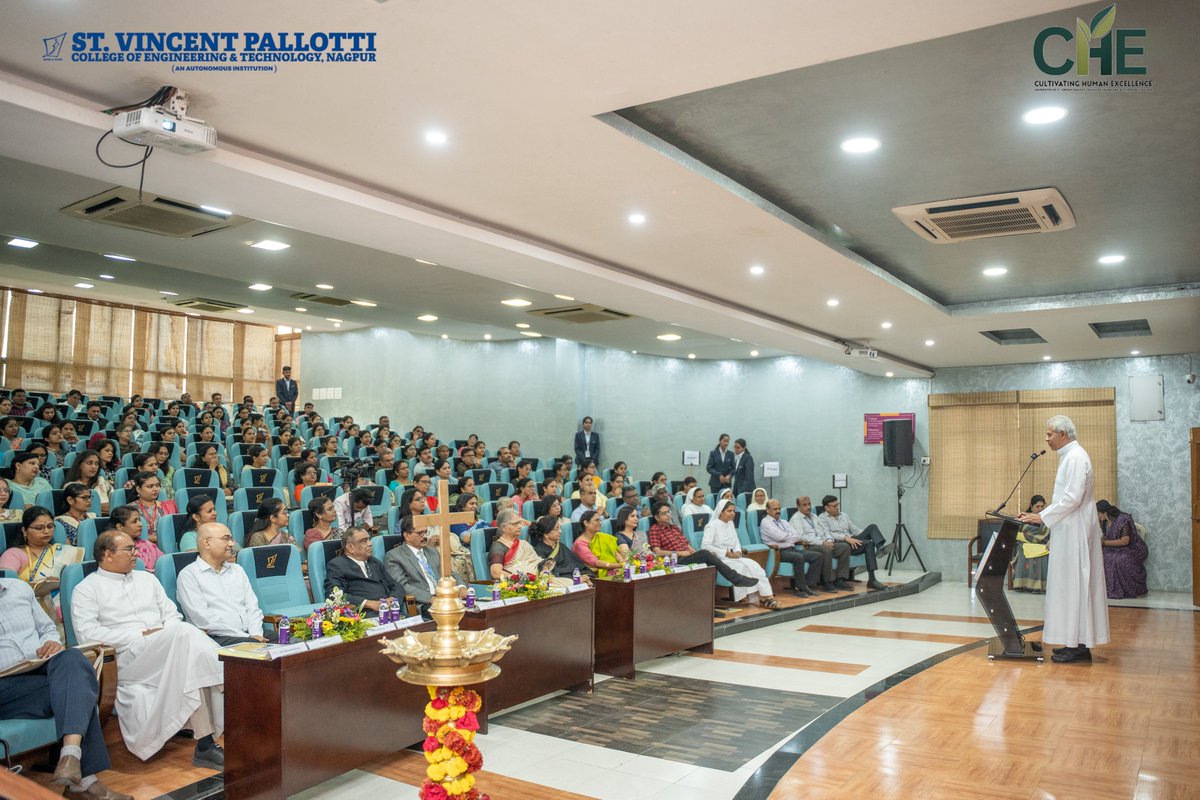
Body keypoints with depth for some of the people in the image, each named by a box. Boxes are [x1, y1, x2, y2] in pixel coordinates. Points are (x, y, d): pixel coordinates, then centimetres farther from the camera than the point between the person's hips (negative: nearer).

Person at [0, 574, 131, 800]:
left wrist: (52, 643, 1)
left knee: (72, 658, -32)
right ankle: (84, 779, -32)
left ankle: (71, 756, -47)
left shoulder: (19, 588, 20)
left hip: (43, 669, 4)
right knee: (76, 689, -30)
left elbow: (48, 629, 25)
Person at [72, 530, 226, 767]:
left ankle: (205, 743, -35)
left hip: (167, 651, 5)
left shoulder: (146, 579, 26)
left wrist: (170, 636, -2)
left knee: (189, 664, -33)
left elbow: (172, 615, 22)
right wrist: (140, 636, -12)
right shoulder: (86, 589, 10)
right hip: (127, 658, -5)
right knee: (185, 633, -33)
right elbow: (87, 632, -5)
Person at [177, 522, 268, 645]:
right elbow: (203, 619, -9)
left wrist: (256, 634, -6)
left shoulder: (237, 570, 22)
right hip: (216, 639, -6)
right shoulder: (188, 574, 1)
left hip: (249, 635, 6)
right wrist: (246, 637, -14)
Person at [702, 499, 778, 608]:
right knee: (742, 566, -28)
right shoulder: (713, 525, -9)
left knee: (753, 565, -19)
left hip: (732, 557, 7)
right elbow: (705, 546, -19)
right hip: (718, 559, -7)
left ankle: (766, 596, -25)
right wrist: (726, 553, -19)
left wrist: (737, 552, -5)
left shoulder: (730, 523, 14)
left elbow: (736, 542, 19)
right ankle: (762, 598, -23)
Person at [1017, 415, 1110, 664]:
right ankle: (1076, 643, 18)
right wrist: (1039, 516, 14)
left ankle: (1078, 646, 0)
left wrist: (1042, 517, -16)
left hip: (1075, 532, -10)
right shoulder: (1070, 456, 16)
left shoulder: (1076, 457, -15)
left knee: (1073, 584, -5)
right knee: (1072, 585, 12)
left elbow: (1072, 498, -22)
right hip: (1070, 530, 10)